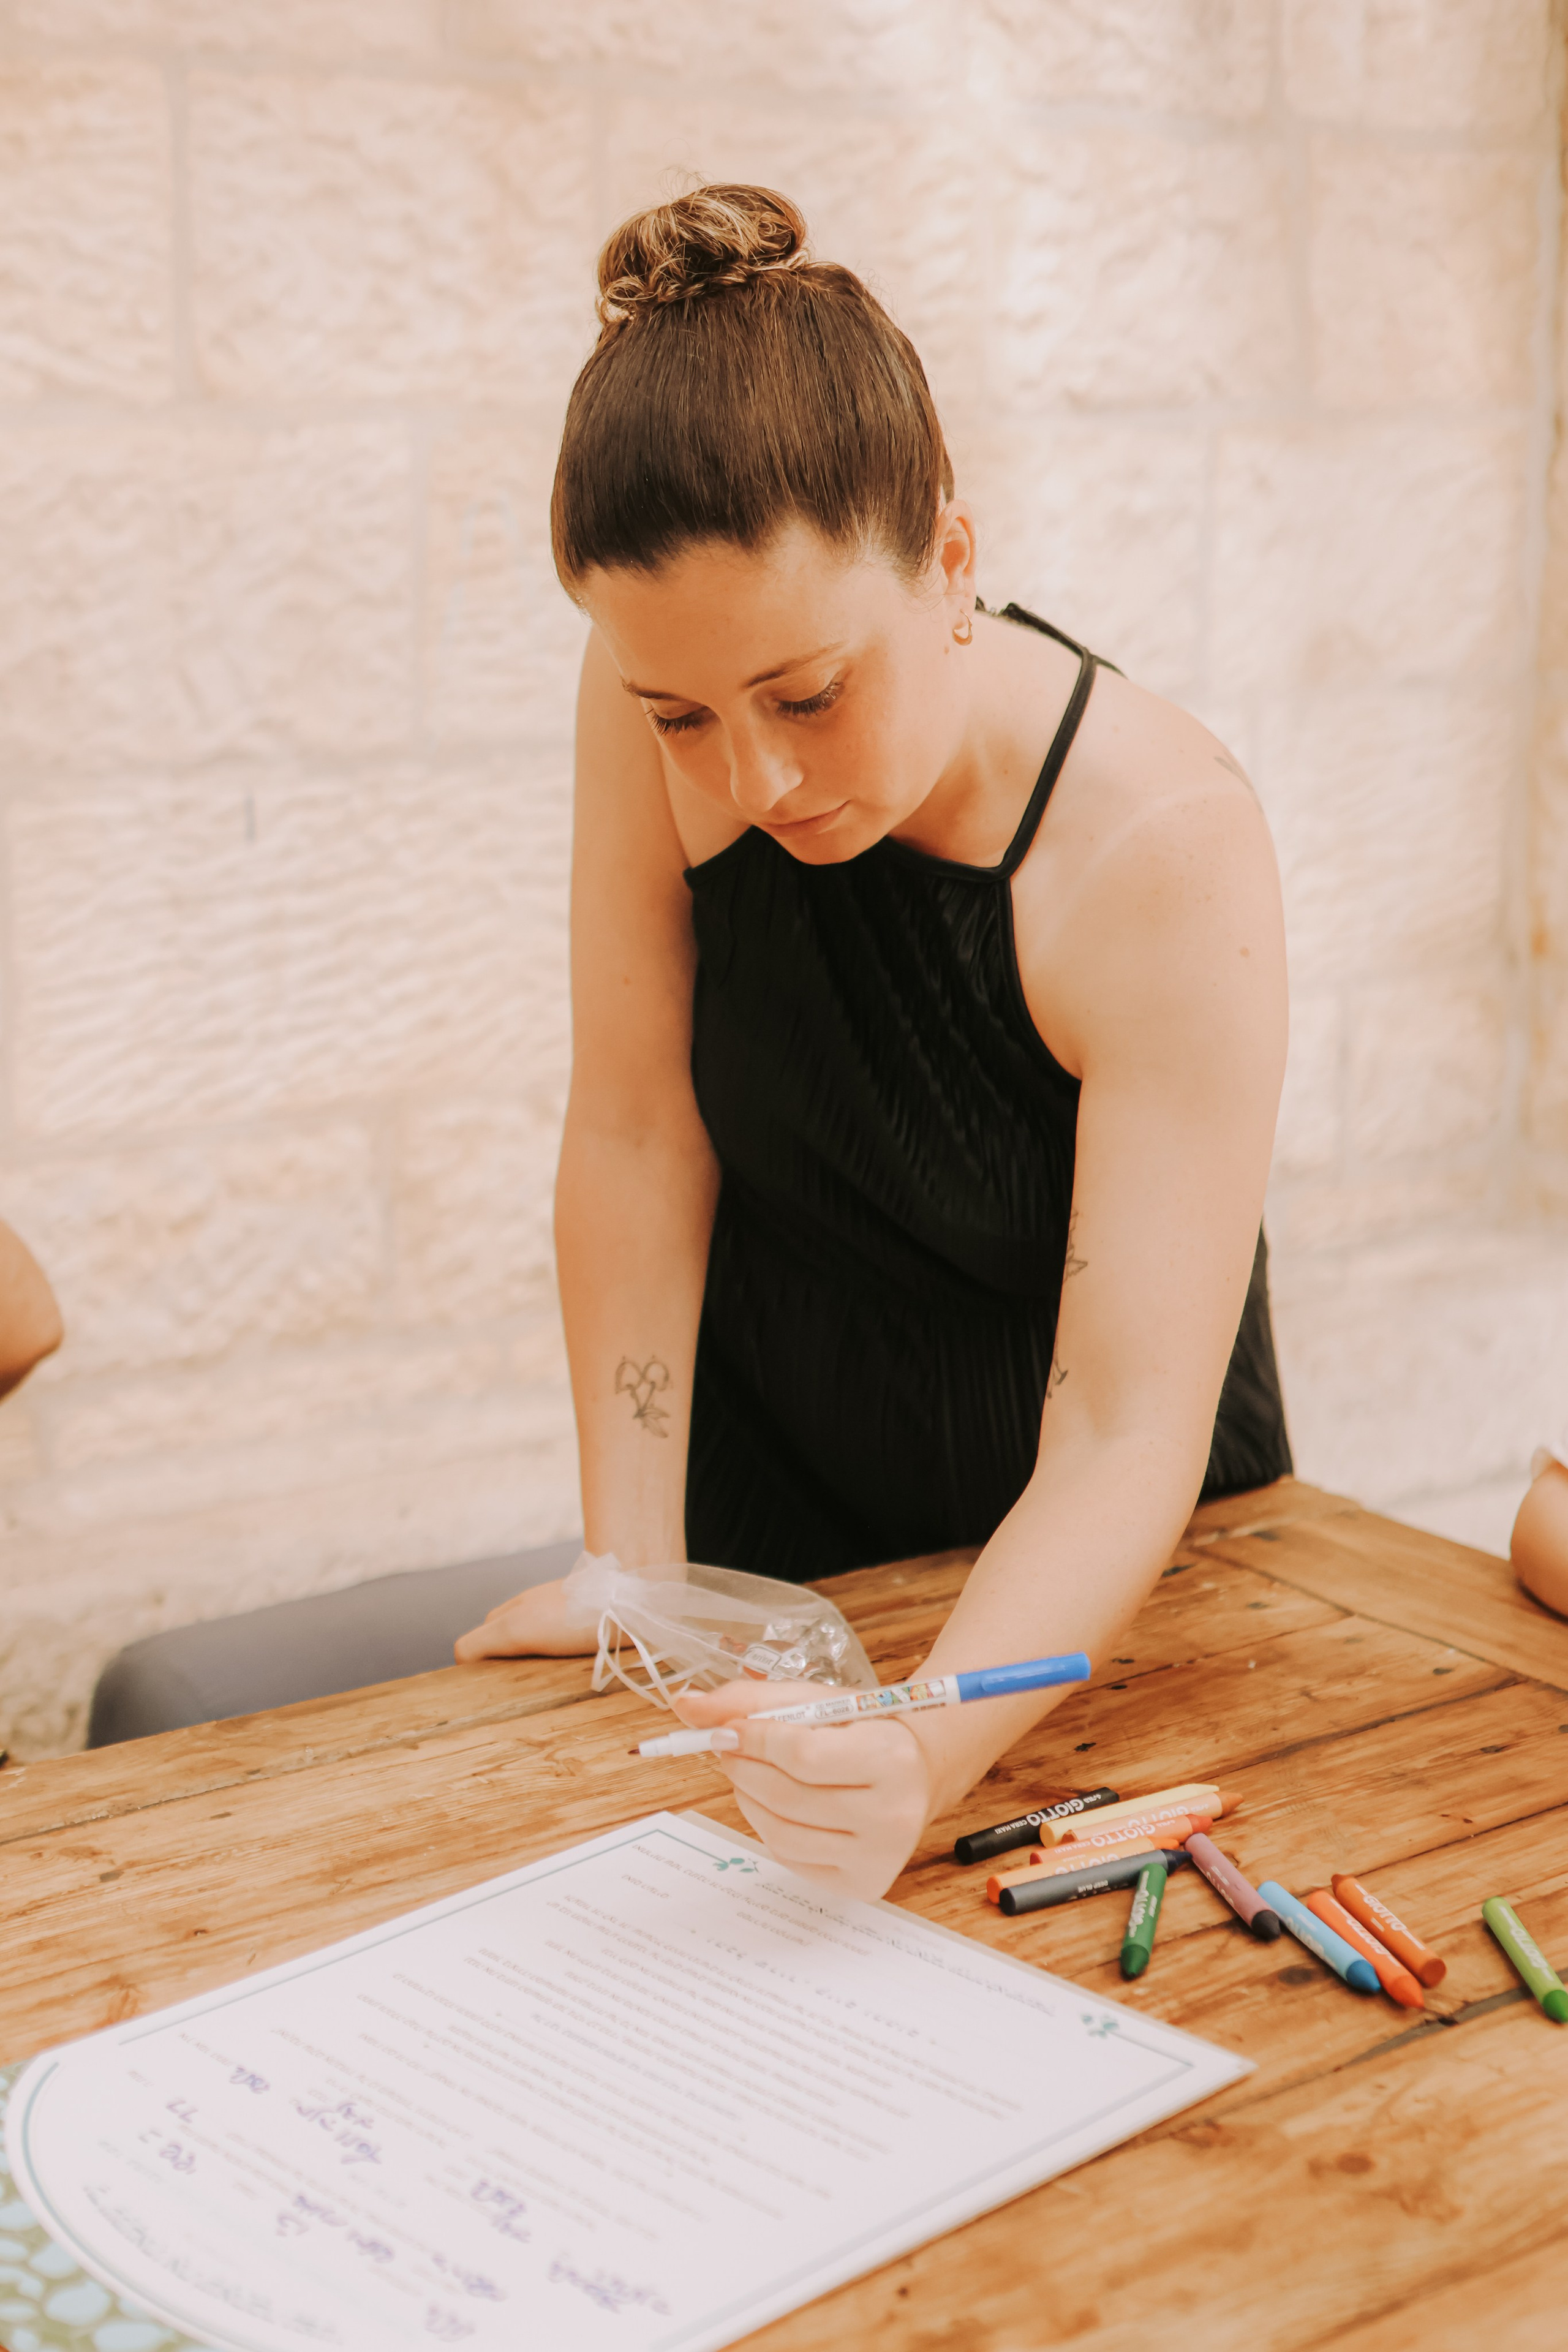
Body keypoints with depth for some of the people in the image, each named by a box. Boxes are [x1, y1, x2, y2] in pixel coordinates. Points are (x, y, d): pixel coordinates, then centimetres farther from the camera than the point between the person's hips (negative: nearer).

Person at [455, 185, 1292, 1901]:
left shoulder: (1166, 849, -31)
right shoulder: (664, 697, -21)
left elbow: (1125, 1435, -33)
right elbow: (638, 1132, -15)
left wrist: (937, 1744, -50)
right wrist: (632, 1567, -17)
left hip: (1088, 1576, -2)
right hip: (767, 1517, 3)